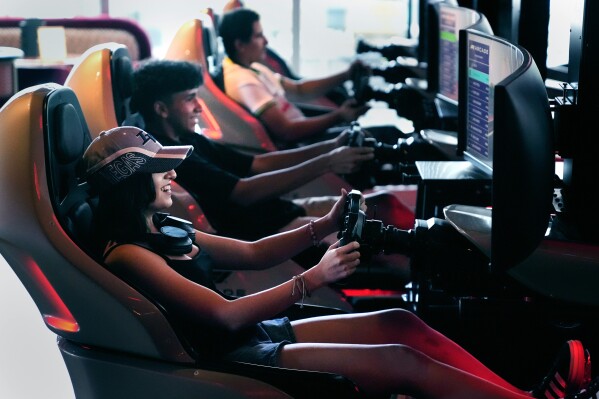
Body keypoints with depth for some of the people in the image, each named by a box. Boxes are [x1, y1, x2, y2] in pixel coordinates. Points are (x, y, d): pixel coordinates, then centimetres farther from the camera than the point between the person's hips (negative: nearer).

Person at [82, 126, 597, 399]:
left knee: (399, 323, -2)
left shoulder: (163, 233, 12)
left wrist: (326, 224, 3)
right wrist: (314, 278, -20)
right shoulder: (127, 255, -17)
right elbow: (226, 315, -22)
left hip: (254, 336, 10)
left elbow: (251, 254, 16)